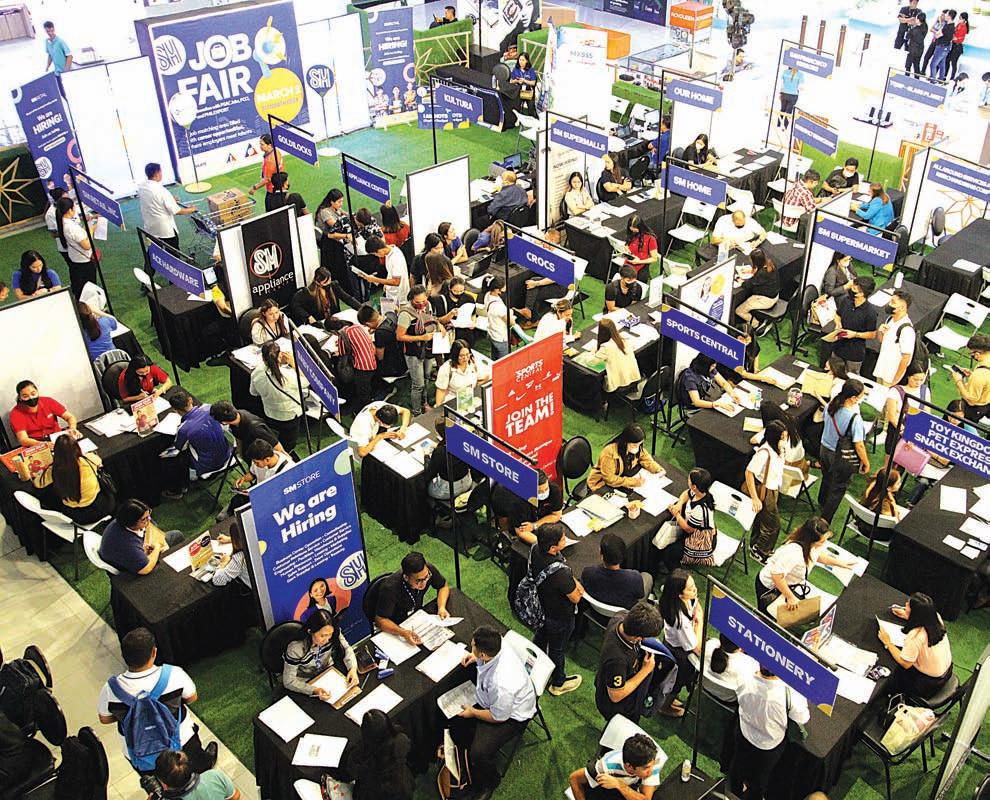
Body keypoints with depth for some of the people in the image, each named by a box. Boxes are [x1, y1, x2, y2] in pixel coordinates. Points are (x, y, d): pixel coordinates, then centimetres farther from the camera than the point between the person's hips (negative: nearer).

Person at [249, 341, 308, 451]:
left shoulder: (256, 374, -23)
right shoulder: (289, 375, -34)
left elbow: (254, 393, 0)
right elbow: (306, 382, -12)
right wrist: (293, 363, -13)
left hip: (269, 417, 3)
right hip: (290, 419, -3)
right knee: (287, 446, 21)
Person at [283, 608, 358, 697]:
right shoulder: (295, 648, -33)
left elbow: (346, 648, -7)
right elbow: (288, 681, -28)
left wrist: (353, 668, -27)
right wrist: (314, 690, -41)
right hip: (306, 683, -4)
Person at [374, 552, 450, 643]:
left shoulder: (428, 569, -22)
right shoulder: (390, 588, -35)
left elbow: (443, 586, -2)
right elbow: (380, 620, -27)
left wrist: (441, 607, -20)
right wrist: (403, 633, -43)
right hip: (395, 627, -5)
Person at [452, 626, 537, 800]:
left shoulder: (502, 684, -44)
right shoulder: (499, 646, -23)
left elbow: (498, 717, -25)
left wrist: (473, 712, -10)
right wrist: (475, 657, -8)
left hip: (511, 715, -9)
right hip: (490, 698, 9)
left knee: (479, 753, -20)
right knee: (454, 720, 6)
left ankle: (489, 784, 13)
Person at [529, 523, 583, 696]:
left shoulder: (535, 550, -22)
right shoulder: (560, 572, -44)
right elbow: (576, 598, -26)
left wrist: (573, 581, -9)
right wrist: (577, 588, -6)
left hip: (539, 608, 7)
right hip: (559, 617, -6)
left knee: (540, 637, 33)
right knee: (557, 649, 20)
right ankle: (558, 683, 46)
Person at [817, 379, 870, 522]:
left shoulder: (831, 405, -13)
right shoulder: (854, 418, -32)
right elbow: (859, 445, -24)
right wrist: (866, 462, -9)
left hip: (825, 449, 7)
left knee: (827, 478, 32)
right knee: (838, 489, 13)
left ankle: (822, 502, 59)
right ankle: (824, 522, 22)